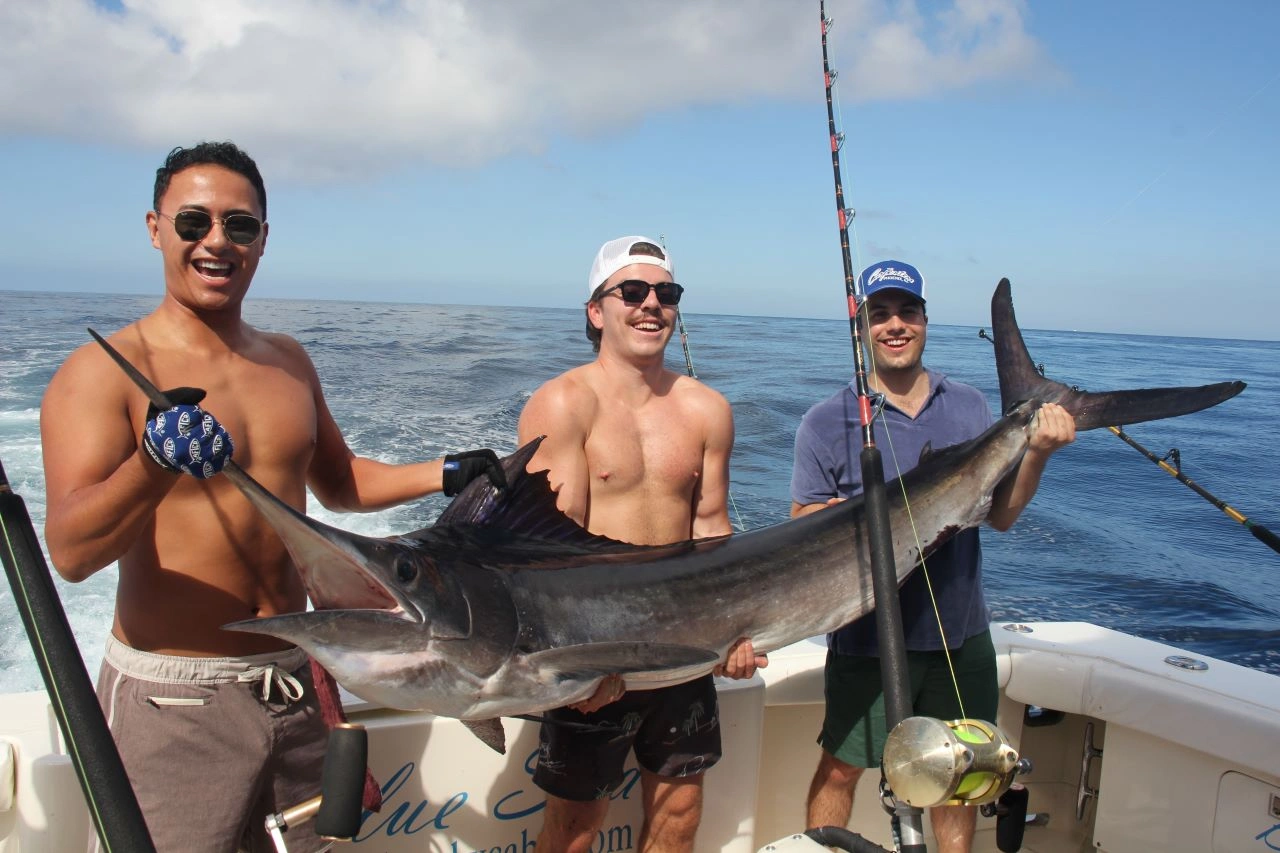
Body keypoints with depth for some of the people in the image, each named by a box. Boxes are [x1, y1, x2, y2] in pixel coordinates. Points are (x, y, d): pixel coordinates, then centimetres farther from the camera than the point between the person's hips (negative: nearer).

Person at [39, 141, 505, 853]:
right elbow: (71, 552, -23)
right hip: (171, 696, -5)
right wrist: (156, 461, -41)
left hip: (296, 681, 6)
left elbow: (337, 481, 20)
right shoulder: (104, 371, -12)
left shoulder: (288, 361, 7)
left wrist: (445, 474, 6)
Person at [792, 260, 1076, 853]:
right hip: (868, 637, -3)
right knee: (842, 767, 9)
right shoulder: (826, 423, -8)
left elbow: (1000, 515, 4)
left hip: (961, 632, 4)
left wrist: (1036, 452, -11)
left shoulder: (969, 407, 4)